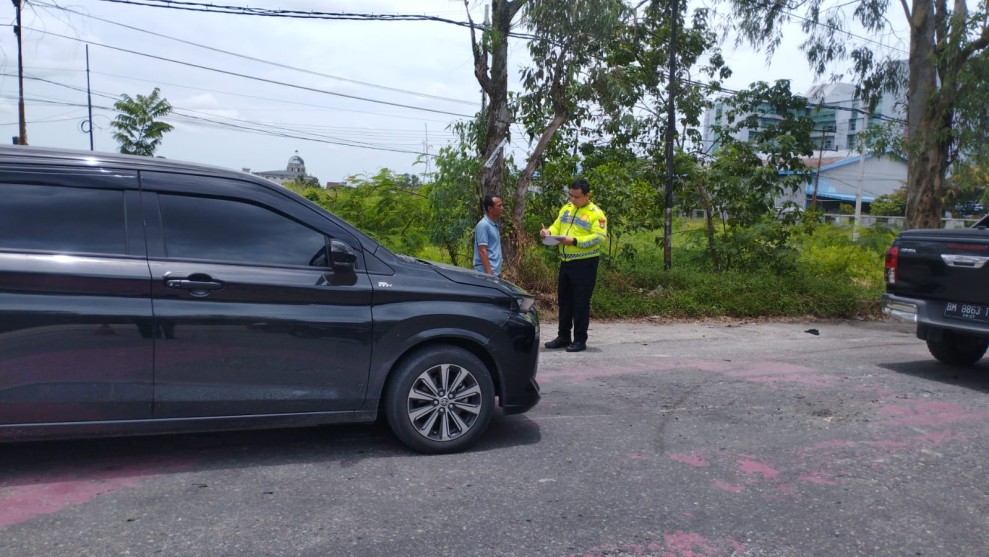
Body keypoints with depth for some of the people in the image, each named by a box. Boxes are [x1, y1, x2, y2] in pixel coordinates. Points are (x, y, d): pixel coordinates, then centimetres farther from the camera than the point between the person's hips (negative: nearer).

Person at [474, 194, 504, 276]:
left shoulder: (495, 225, 15)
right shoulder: (483, 225, -13)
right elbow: (482, 251, -18)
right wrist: (489, 273, -21)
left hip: (495, 273, 9)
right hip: (485, 273, -9)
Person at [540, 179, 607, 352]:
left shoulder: (596, 213, -9)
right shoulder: (566, 209, 13)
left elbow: (600, 237, -19)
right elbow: (557, 226, 17)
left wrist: (575, 241, -26)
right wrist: (549, 232, -7)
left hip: (585, 263, -7)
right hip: (566, 262, 7)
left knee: (581, 302, -2)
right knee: (564, 300, 13)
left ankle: (580, 340, 7)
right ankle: (563, 337, 23)